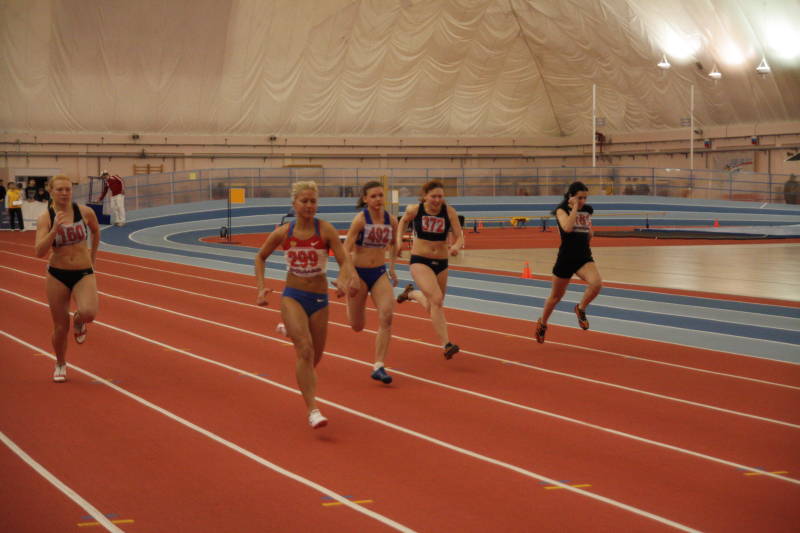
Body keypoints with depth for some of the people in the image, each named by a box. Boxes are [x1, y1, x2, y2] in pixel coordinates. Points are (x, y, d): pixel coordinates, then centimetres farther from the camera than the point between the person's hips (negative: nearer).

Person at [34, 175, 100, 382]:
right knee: (60, 327, 6)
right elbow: (39, 252, -20)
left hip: (84, 274, 0)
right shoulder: (45, 218, -10)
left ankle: (78, 322, 12)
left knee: (88, 313, -27)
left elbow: (96, 232, 17)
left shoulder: (85, 212, -6)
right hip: (57, 275, 0)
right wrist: (55, 229, -31)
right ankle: (60, 365, 34)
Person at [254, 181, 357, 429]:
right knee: (305, 350, -20)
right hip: (293, 296, -1)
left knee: (315, 356, 15)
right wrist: (261, 287, 2)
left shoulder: (326, 230, -10)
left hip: (319, 298, 1)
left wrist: (344, 280, -35)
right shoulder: (283, 233, -5)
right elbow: (260, 257, 12)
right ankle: (313, 410, -19)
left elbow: (344, 261, -14)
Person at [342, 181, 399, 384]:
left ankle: (378, 367, -13)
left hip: (380, 273, 3)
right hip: (359, 273, -3)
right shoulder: (361, 219, -15)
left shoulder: (391, 221, -1)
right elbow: (346, 248, -21)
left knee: (387, 315, -18)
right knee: (357, 326, 8)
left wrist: (392, 268, 22)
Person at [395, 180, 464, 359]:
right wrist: (399, 240, -1)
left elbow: (460, 237, -11)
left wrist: (456, 247, -32)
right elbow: (403, 221, 12)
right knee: (436, 299, -24)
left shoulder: (449, 212, -10)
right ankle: (446, 345, -21)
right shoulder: (414, 209, -11)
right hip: (420, 261, -3)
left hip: (441, 263, 4)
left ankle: (411, 293, 53)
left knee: (433, 306, 19)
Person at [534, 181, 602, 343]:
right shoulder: (562, 209, -6)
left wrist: (589, 228, 5)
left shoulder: (587, 210, 7)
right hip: (566, 258, -3)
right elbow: (567, 227, -28)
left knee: (597, 283, -27)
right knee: (556, 296, 12)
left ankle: (581, 309, 0)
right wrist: (574, 208, -20)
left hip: (584, 257, 3)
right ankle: (542, 324, 37)